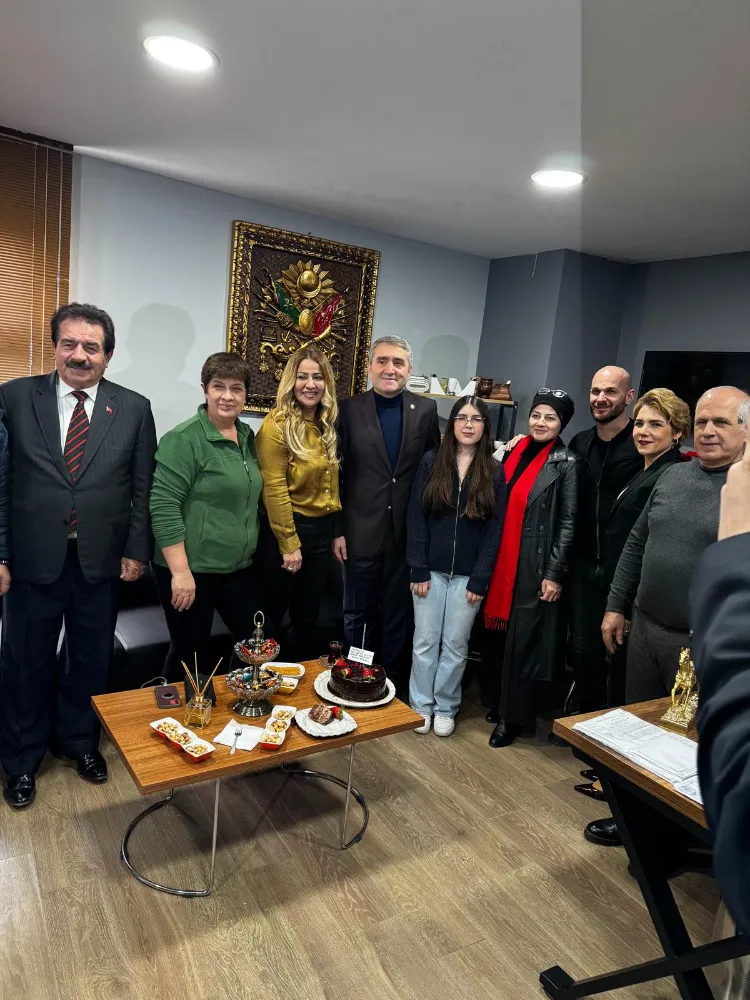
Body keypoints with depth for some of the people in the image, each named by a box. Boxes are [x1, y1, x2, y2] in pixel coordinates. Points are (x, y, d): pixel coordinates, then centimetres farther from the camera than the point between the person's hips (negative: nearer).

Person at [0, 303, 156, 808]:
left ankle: (80, 740, 42)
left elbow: (144, 487, 1)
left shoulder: (134, 408, 0)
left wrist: (136, 550, -3)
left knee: (91, 659, 17)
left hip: (101, 560, 1)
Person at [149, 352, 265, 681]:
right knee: (190, 654, 7)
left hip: (239, 568, 7)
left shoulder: (247, 436, 8)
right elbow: (163, 506, -18)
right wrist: (181, 571, -21)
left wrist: (262, 551, 15)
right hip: (192, 569, -7)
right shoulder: (184, 439, -14)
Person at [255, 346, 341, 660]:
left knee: (307, 618, 19)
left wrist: (337, 529, 6)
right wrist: (289, 544, -16)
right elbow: (274, 490, -16)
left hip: (322, 530, 7)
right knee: (271, 617, 9)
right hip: (286, 530, -7)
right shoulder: (278, 425, -14)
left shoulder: (327, 424, 8)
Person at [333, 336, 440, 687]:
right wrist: (338, 529, -6)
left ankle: (392, 682, 33)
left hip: (409, 533, 1)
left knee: (398, 613, 15)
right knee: (358, 614, 13)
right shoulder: (350, 409, -3)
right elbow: (336, 473, -3)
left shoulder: (426, 409, 1)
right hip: (362, 531, -1)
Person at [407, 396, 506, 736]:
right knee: (425, 641, 8)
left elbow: (494, 530, -1)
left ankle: (446, 707, 27)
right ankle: (421, 705, 24)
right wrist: (419, 569, -8)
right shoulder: (431, 462, 0)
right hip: (431, 570, 0)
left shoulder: (494, 472, 1)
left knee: (455, 644, 10)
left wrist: (480, 579, -7)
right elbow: (416, 518, -2)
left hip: (467, 575, 0)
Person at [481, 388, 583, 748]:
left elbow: (568, 523, -7)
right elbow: (498, 508, 12)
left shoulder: (567, 463, -5)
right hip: (501, 561, 5)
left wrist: (554, 574, -12)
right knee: (496, 633, 11)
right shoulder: (514, 453, 10)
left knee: (522, 638, 2)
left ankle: (512, 715, 16)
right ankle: (494, 700, 29)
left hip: (535, 566, -5)